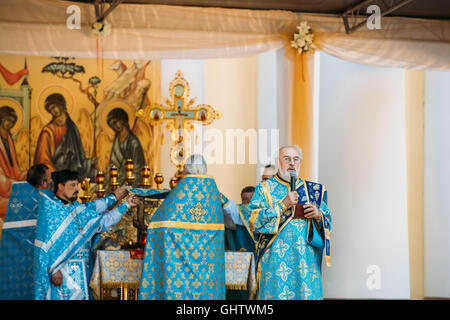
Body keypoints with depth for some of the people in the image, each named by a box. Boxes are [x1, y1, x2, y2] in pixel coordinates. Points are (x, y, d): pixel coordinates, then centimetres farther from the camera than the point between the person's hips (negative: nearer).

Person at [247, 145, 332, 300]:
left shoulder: (312, 190, 16)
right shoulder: (264, 189, 8)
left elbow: (328, 223, 16)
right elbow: (253, 221, -6)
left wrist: (319, 215, -6)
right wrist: (283, 205, -12)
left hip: (307, 260, 3)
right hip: (274, 261, -2)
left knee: (308, 294, -4)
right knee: (277, 294, -9)